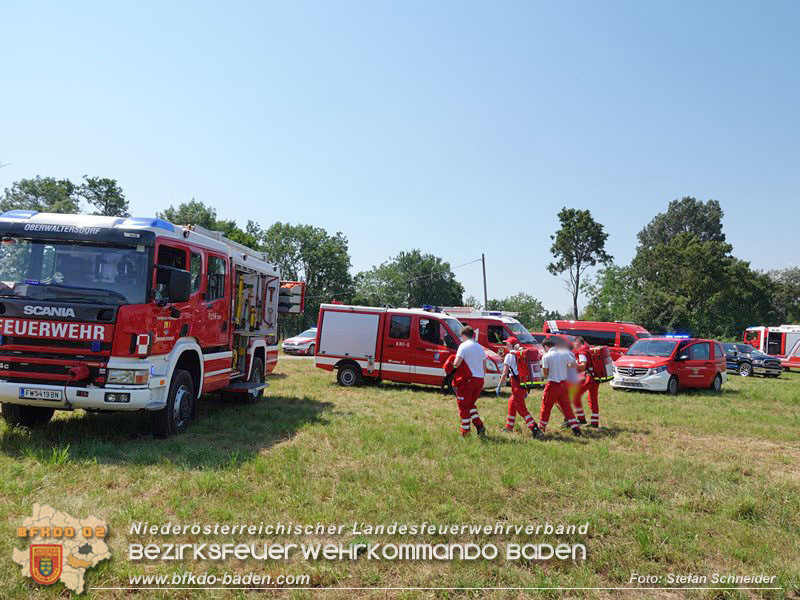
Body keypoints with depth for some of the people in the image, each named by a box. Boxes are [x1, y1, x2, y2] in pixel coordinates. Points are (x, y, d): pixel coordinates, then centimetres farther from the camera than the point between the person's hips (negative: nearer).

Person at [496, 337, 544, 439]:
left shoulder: (509, 355, -6)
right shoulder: (522, 354, 15)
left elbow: (505, 374, -11)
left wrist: (499, 387, -5)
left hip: (517, 384, -8)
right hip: (525, 384, 8)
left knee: (521, 409, -7)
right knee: (511, 402, 24)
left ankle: (535, 430, -17)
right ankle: (509, 427, 35)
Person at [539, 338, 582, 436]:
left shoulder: (546, 356, -11)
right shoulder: (564, 353, 2)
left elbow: (545, 374, -8)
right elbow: (574, 365, 6)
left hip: (552, 385, -4)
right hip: (563, 384, 4)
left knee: (546, 407, 8)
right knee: (566, 407, 10)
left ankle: (541, 428, 17)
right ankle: (575, 428, 5)